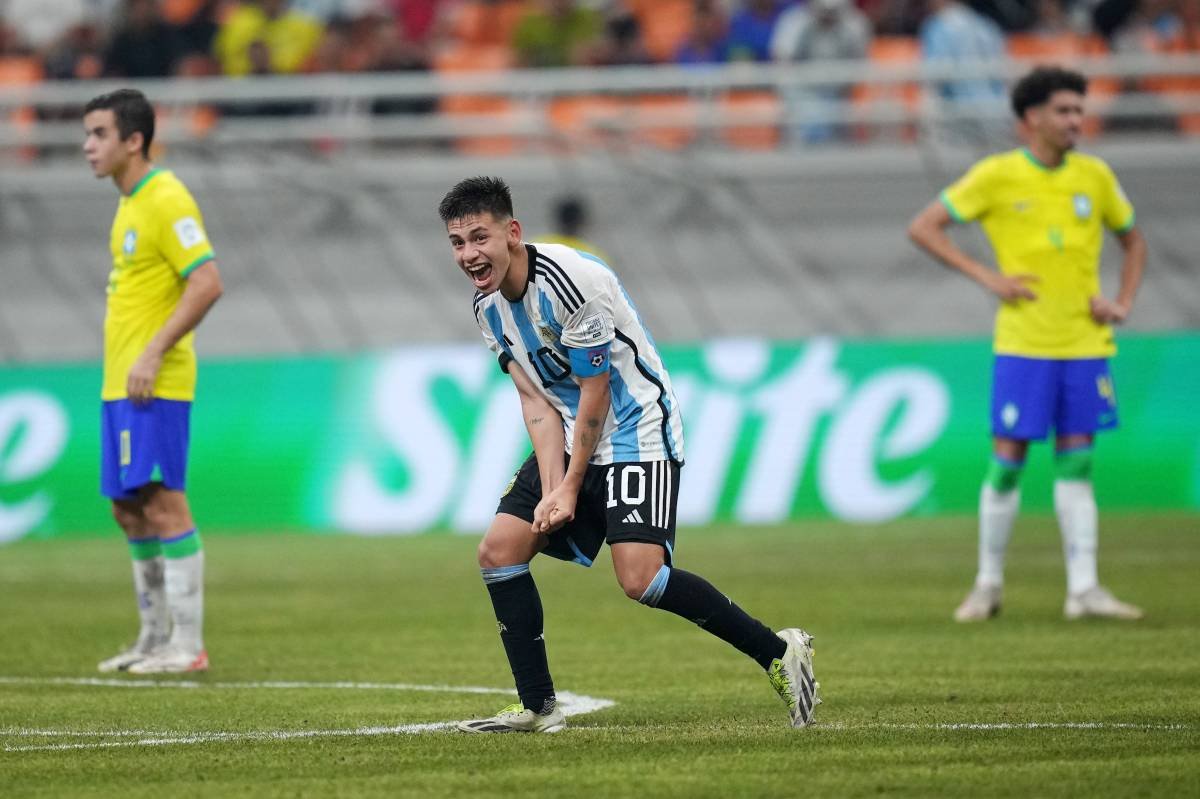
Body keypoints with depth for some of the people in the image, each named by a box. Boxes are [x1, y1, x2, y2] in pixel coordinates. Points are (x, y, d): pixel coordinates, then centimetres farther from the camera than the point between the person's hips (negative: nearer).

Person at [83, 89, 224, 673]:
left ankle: (187, 644, -8)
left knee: (162, 502, -10)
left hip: (156, 383, -10)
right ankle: (155, 637, 17)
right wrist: (120, 363, 19)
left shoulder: (166, 201, -13)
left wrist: (153, 354, -21)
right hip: (119, 383, 10)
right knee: (128, 507, 10)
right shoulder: (129, 205, 17)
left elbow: (207, 284, -20)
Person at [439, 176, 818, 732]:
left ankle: (778, 653, -11)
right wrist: (550, 489, -10)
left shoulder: (569, 281, -24)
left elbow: (595, 394, -18)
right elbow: (536, 401, 2)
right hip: (572, 441, 9)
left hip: (636, 431, -8)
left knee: (641, 579, -23)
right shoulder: (488, 306, 2)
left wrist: (571, 489, -12)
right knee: (499, 551, -3)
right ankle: (538, 708, 5)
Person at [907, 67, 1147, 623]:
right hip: (1023, 342, -3)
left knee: (1075, 464, 3)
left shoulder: (1094, 176, 6)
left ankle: (1083, 589, 2)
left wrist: (1122, 303, 5)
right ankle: (988, 584, 11)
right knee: (1007, 460, -2)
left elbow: (1132, 240, 21)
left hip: (1084, 343, 3)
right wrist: (986, 277, -9)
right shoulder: (996, 177, -4)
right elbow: (923, 228, -1)